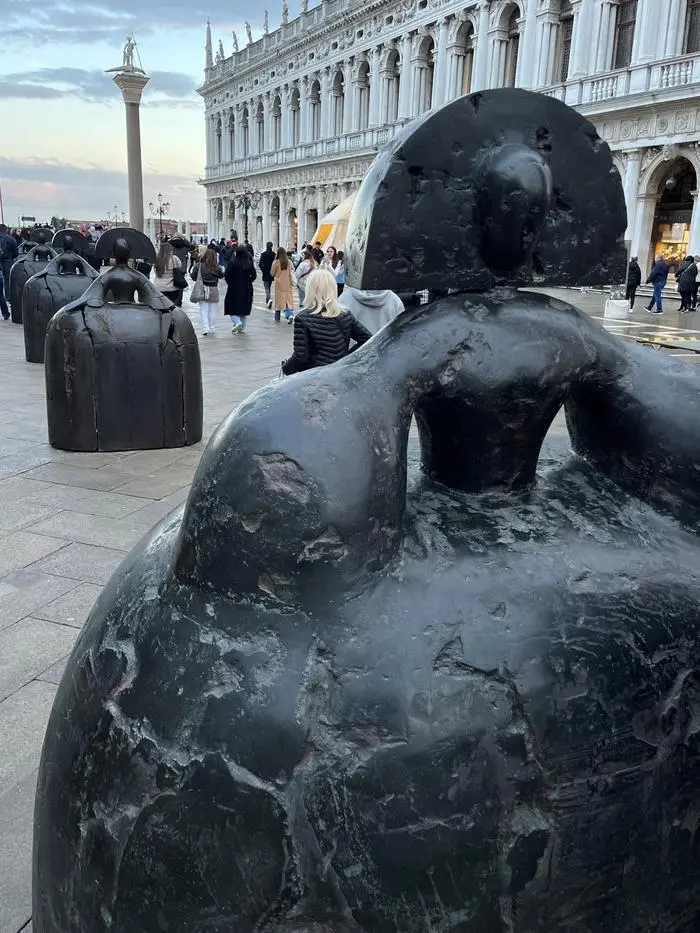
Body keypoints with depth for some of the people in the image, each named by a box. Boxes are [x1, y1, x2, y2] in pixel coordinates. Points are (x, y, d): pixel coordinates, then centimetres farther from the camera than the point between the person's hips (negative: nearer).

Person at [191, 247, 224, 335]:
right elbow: (221, 275, 8)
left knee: (203, 310, 4)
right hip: (214, 290, 1)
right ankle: (212, 329, 19)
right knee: (212, 310, 12)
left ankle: (205, 328, -8)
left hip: (202, 289, -1)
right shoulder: (217, 268, -10)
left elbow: (193, 277, -5)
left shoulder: (199, 266, -10)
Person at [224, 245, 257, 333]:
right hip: (246, 289, 3)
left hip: (234, 288, -3)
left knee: (232, 307, 7)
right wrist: (248, 282, 10)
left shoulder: (232, 262, -10)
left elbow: (226, 274, -12)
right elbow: (254, 275, -1)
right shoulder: (249, 263, -2)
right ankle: (242, 327, 14)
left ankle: (237, 322, -16)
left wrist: (230, 283, 3)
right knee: (244, 308, 12)